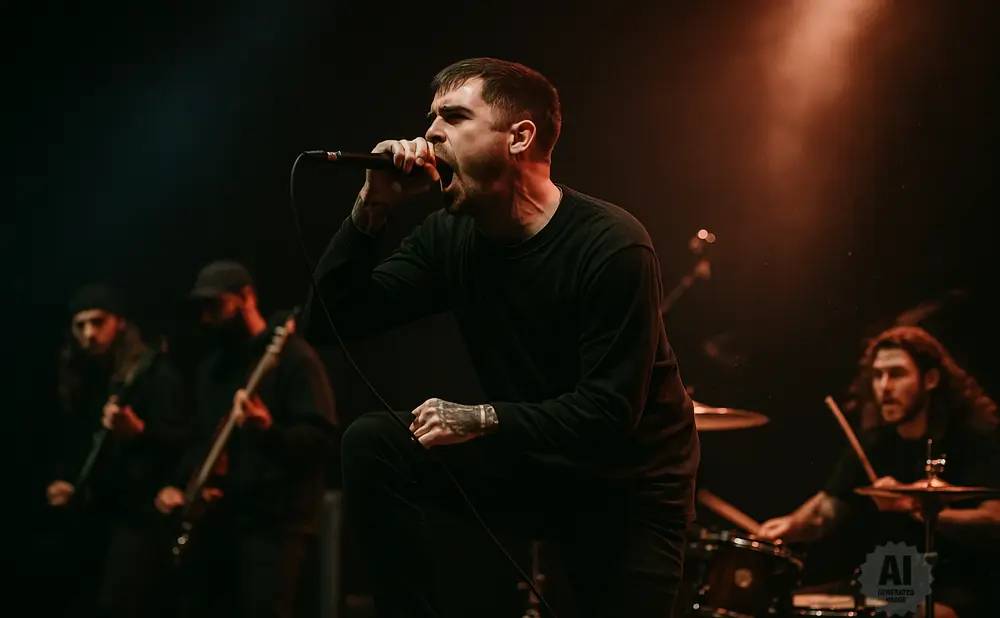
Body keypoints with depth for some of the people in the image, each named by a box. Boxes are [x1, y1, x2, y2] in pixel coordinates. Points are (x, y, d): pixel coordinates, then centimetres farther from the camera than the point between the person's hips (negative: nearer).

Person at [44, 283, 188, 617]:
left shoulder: (155, 372, -6)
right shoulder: (76, 377, 14)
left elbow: (180, 441, -14)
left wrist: (138, 431, -30)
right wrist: (60, 480, 9)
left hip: (137, 512, -7)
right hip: (88, 515, 7)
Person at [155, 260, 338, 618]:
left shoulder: (292, 357, -8)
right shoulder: (213, 365, 18)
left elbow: (322, 439, -17)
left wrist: (269, 430, -34)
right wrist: (179, 484, 9)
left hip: (275, 523, -8)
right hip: (219, 519, 8)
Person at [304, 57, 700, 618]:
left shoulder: (612, 247, -24)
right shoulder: (450, 235, -5)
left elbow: (610, 415, -27)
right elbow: (331, 321, -7)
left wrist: (481, 420, -32)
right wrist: (373, 210, -19)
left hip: (628, 489, -5)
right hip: (531, 463, 5)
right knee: (374, 443, -14)